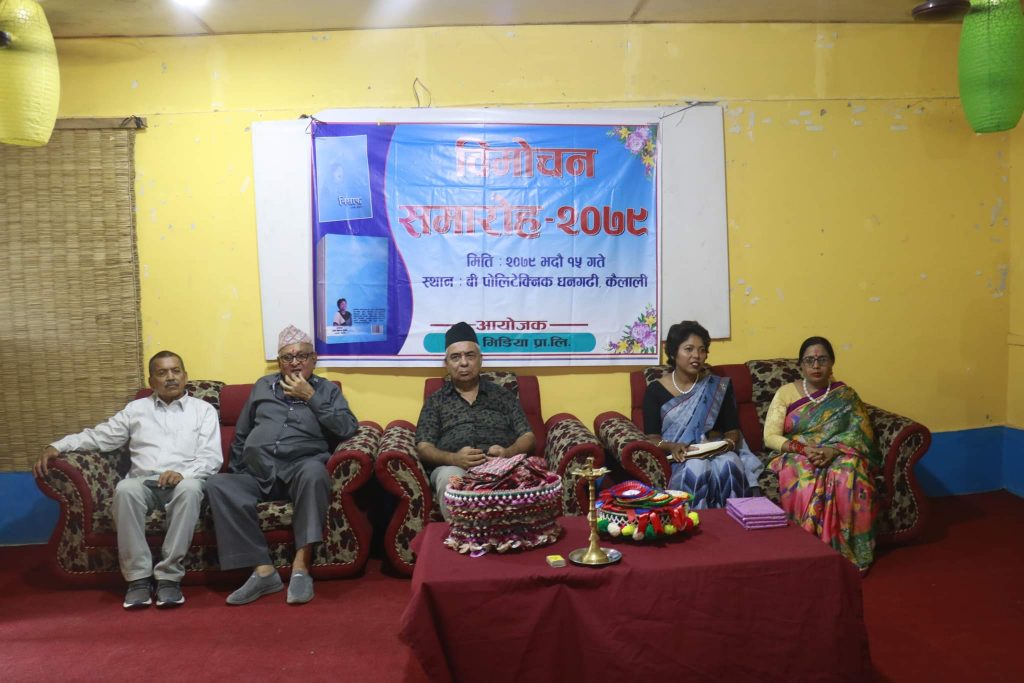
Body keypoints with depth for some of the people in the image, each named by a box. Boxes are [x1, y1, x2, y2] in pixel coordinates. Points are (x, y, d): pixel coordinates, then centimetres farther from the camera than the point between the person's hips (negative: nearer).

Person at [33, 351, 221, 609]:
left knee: (190, 489, -38)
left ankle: (169, 575, -31)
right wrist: (56, 446, 1)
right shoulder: (136, 408, 21)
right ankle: (138, 577, -25)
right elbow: (99, 436, 17)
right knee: (125, 489, -34)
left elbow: (212, 457, 2)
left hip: (183, 482, -2)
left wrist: (183, 473, -17)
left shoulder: (203, 410, 12)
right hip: (143, 482, 2)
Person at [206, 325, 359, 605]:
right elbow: (241, 436, 27)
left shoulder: (327, 390, 15)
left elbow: (349, 428, -2)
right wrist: (236, 472, 14)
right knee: (218, 485, -27)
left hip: (300, 468, -3)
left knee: (315, 472, -38)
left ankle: (301, 567, -33)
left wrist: (310, 398, -2)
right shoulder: (263, 386, 24)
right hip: (257, 473, 3)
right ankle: (263, 570, -27)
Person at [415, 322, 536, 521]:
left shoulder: (503, 396, 24)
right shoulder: (435, 401, 22)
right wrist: (453, 458, -14)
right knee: (449, 477, -37)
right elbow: (424, 447, 10)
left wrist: (508, 453, -10)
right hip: (454, 466, 0)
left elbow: (528, 437, 15)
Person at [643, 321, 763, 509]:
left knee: (729, 463, -33)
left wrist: (729, 443, -18)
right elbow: (652, 438, -3)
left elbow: (733, 431, 6)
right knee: (696, 467, -35)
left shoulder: (718, 386, 8)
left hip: (716, 452, 2)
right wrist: (672, 446, -24)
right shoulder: (655, 390, 3)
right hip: (679, 459, -1)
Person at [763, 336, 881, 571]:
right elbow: (770, 437, -2)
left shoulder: (845, 395, 9)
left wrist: (832, 450, -22)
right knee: (807, 480, -36)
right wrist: (803, 449, -19)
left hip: (838, 456, 1)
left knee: (847, 476, -35)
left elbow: (860, 432, -3)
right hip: (797, 457, 0)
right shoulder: (786, 393, 6)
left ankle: (845, 552, -24)